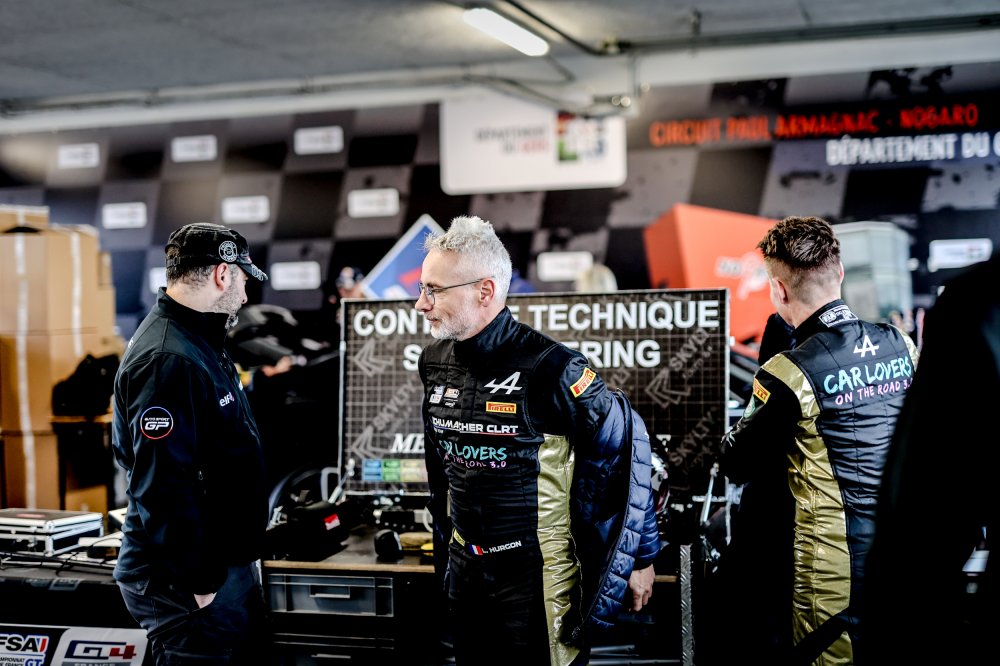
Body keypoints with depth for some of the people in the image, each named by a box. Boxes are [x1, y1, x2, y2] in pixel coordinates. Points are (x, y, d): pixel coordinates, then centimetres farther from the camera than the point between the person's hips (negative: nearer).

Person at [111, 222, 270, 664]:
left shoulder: (198, 344, 12)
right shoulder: (168, 361, -23)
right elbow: (163, 487, -27)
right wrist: (198, 584, -22)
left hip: (227, 561, 10)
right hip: (189, 581, -10)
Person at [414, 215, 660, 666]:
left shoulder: (549, 367, -20)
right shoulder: (434, 363, 1)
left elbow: (627, 449, -12)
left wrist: (640, 558, -7)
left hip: (538, 573, -6)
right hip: (464, 567, 7)